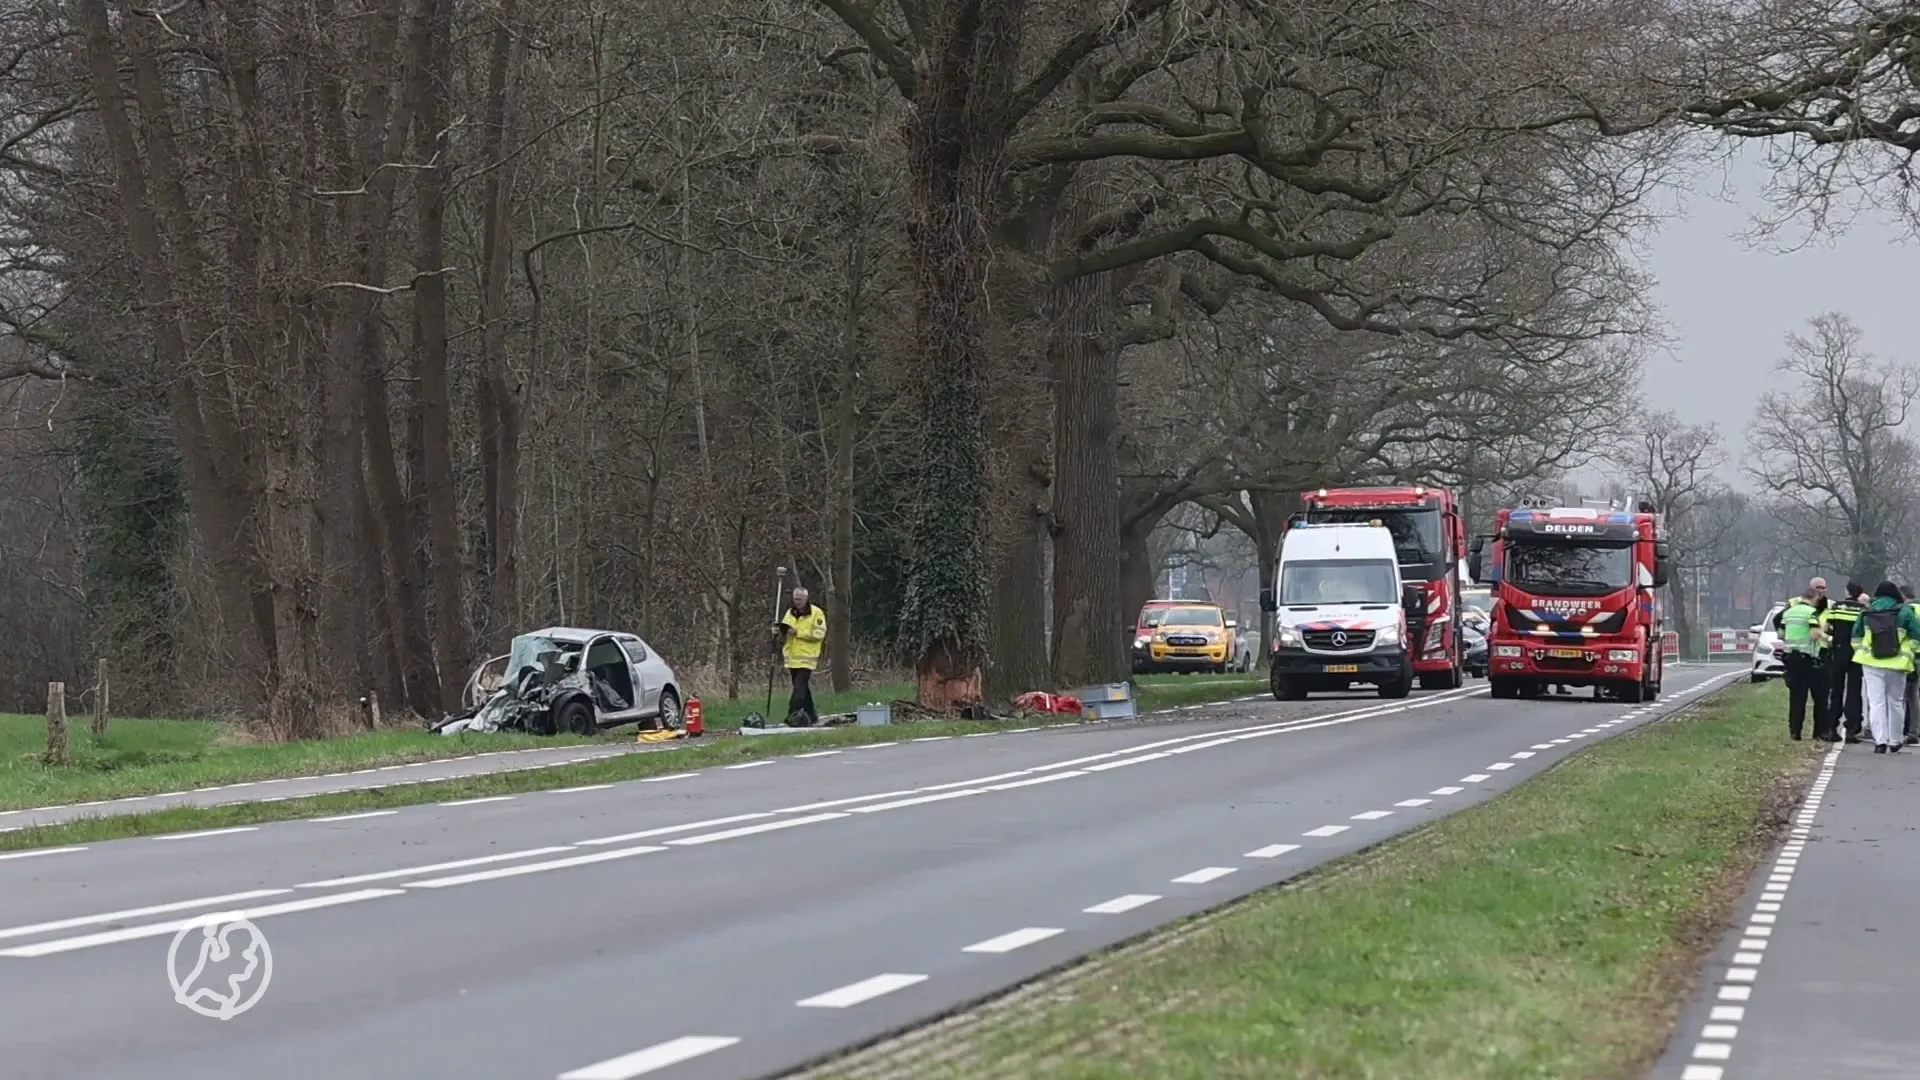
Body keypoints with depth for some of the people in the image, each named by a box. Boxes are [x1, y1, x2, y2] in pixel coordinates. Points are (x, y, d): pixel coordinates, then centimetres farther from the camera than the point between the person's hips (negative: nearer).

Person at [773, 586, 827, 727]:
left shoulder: (816, 613, -4)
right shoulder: (790, 613, 14)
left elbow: (819, 634, -14)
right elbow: (784, 633, 16)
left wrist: (798, 632, -18)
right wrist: (778, 632, -9)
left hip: (806, 659, -6)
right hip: (792, 659, 6)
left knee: (800, 689, -13)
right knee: (803, 689, 13)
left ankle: (793, 716, -16)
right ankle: (811, 716, 22)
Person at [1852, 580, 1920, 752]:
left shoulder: (1867, 613, 4)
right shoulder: (1904, 612, -4)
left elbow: (1856, 636, 16)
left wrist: (1859, 651, 29)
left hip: (1871, 663, 1)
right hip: (1896, 665, -1)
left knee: (1876, 702, 1)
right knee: (1895, 702, 13)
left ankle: (1880, 741, -10)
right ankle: (1895, 741, 19)